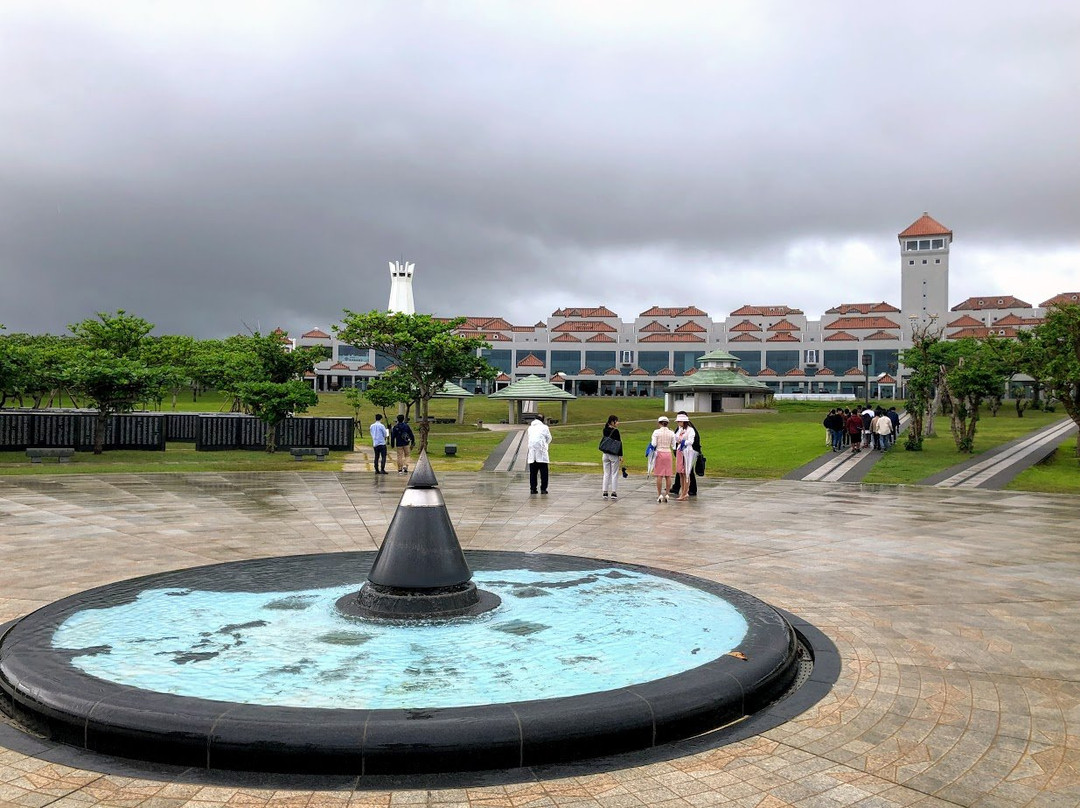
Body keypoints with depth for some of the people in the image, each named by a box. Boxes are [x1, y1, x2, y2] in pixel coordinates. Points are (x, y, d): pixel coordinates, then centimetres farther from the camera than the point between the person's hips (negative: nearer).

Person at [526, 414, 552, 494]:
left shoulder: (530, 428, 13)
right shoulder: (544, 427, 2)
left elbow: (530, 438, 17)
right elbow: (549, 438, 9)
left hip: (532, 452, 3)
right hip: (541, 452, -3)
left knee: (533, 472, 8)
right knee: (543, 472, 3)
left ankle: (532, 489, 8)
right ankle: (543, 489, 1)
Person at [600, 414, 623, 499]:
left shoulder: (605, 430, 4)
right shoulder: (615, 431, -13)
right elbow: (619, 443, -12)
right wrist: (621, 456, -9)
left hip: (605, 454, 5)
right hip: (614, 455, -5)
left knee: (606, 474, 10)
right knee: (614, 474, 3)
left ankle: (605, 492, 9)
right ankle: (614, 493, 2)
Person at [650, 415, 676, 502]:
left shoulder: (656, 432, -6)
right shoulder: (671, 433, 2)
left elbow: (653, 444, -9)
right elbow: (673, 446, 5)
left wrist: (650, 442, 12)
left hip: (659, 453, -2)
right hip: (668, 453, 2)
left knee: (659, 475, 0)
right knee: (668, 475, 6)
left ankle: (659, 495, 0)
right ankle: (666, 494, 7)